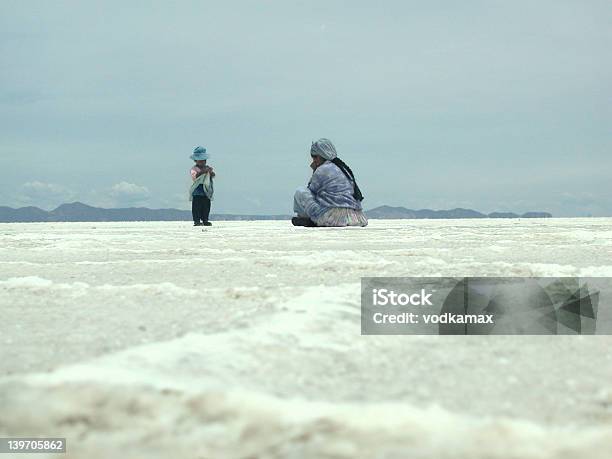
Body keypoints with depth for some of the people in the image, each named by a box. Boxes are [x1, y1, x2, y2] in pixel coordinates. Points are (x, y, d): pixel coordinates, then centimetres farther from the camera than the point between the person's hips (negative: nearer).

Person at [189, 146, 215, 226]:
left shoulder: (207, 168, 11)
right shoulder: (194, 169, -4)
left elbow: (213, 175, -2)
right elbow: (195, 176, -23)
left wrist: (211, 172, -26)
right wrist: (203, 172, -36)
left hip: (206, 192, 5)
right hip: (197, 192, -5)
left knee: (206, 207, 7)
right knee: (197, 207, -5)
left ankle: (205, 220, 15)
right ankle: (197, 221, -3)